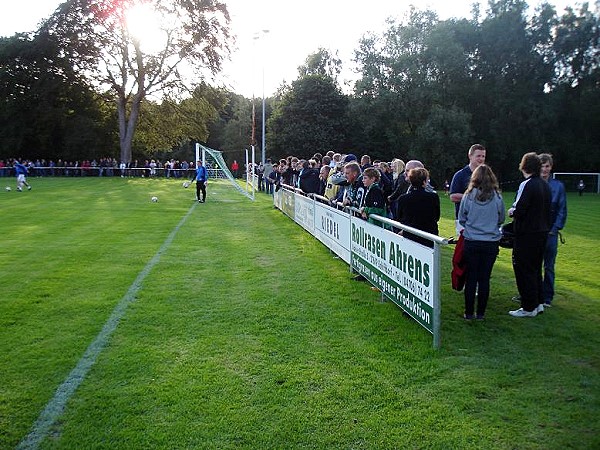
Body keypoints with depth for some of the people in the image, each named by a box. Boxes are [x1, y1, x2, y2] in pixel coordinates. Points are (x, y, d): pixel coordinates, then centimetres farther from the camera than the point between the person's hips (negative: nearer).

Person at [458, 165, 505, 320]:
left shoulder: (468, 196, -8)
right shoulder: (497, 198, -7)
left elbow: (461, 219, 3)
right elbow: (501, 219, 8)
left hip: (471, 243, 0)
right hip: (491, 243, 0)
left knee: (471, 278, 9)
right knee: (484, 278, 8)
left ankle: (469, 313, 15)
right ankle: (480, 313, 15)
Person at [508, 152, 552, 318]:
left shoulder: (527, 185, -17)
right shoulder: (545, 185, 9)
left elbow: (519, 211, -21)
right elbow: (547, 209, 15)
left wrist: (511, 212, -1)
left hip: (527, 235, -8)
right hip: (542, 233, 8)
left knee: (524, 271, 0)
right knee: (536, 269, 18)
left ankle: (529, 308, 5)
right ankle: (538, 303, 26)